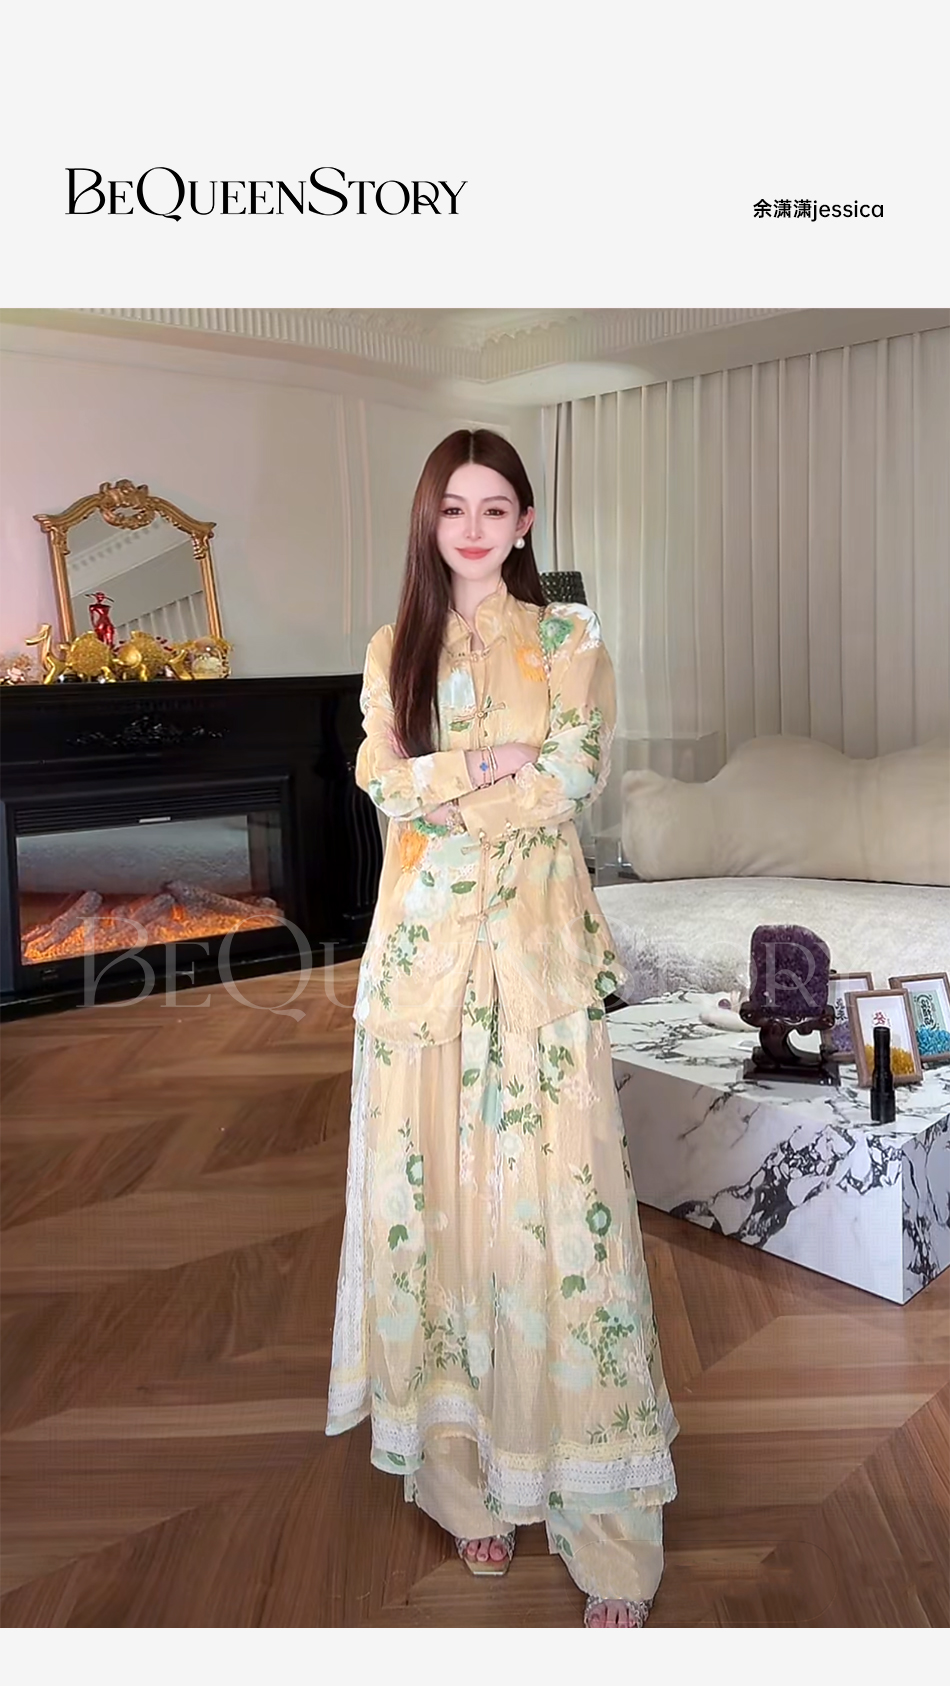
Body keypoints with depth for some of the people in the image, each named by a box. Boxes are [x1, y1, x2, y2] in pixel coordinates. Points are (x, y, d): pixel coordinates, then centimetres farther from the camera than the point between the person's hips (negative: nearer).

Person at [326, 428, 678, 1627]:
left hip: (538, 949, -2)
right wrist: (496, 767, -12)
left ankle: (604, 1524, 10)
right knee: (436, 1192, 6)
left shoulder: (571, 640, 6)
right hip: (423, 946, 3)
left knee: (555, 1197, -3)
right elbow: (384, 782, -1)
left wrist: (436, 786, -5)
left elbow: (575, 781, -7)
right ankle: (469, 1474, 24)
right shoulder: (394, 650, 12)